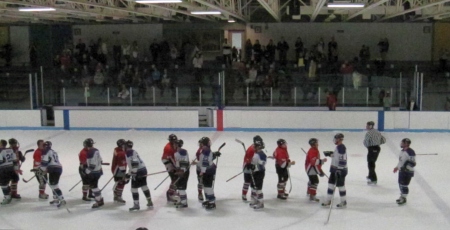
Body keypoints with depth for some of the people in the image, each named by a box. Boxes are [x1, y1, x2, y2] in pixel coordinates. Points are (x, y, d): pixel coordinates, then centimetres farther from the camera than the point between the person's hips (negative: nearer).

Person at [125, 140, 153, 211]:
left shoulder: (129, 153, -14)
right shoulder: (133, 152, 17)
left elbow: (134, 163, -27)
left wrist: (129, 174, -24)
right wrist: (129, 173, 26)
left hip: (138, 172, -10)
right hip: (143, 170, 10)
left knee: (134, 188, -1)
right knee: (144, 186, 19)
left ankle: (136, 205, 3)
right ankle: (149, 202, 26)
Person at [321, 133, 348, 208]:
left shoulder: (341, 147, -20)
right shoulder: (338, 147, 12)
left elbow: (342, 160, -25)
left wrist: (339, 170, -26)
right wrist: (330, 153, 20)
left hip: (340, 170, -10)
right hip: (335, 168, 10)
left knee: (340, 185, -1)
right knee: (331, 183, 12)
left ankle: (343, 202, 12)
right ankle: (328, 201, 18)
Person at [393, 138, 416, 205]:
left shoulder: (410, 152, -23)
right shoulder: (402, 151, 7)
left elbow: (412, 163, -23)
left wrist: (405, 167, -29)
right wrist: (397, 167, 23)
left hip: (408, 172, -9)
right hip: (401, 170, 9)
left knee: (404, 185, -3)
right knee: (400, 184, 17)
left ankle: (404, 198, 11)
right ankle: (402, 196, 32)